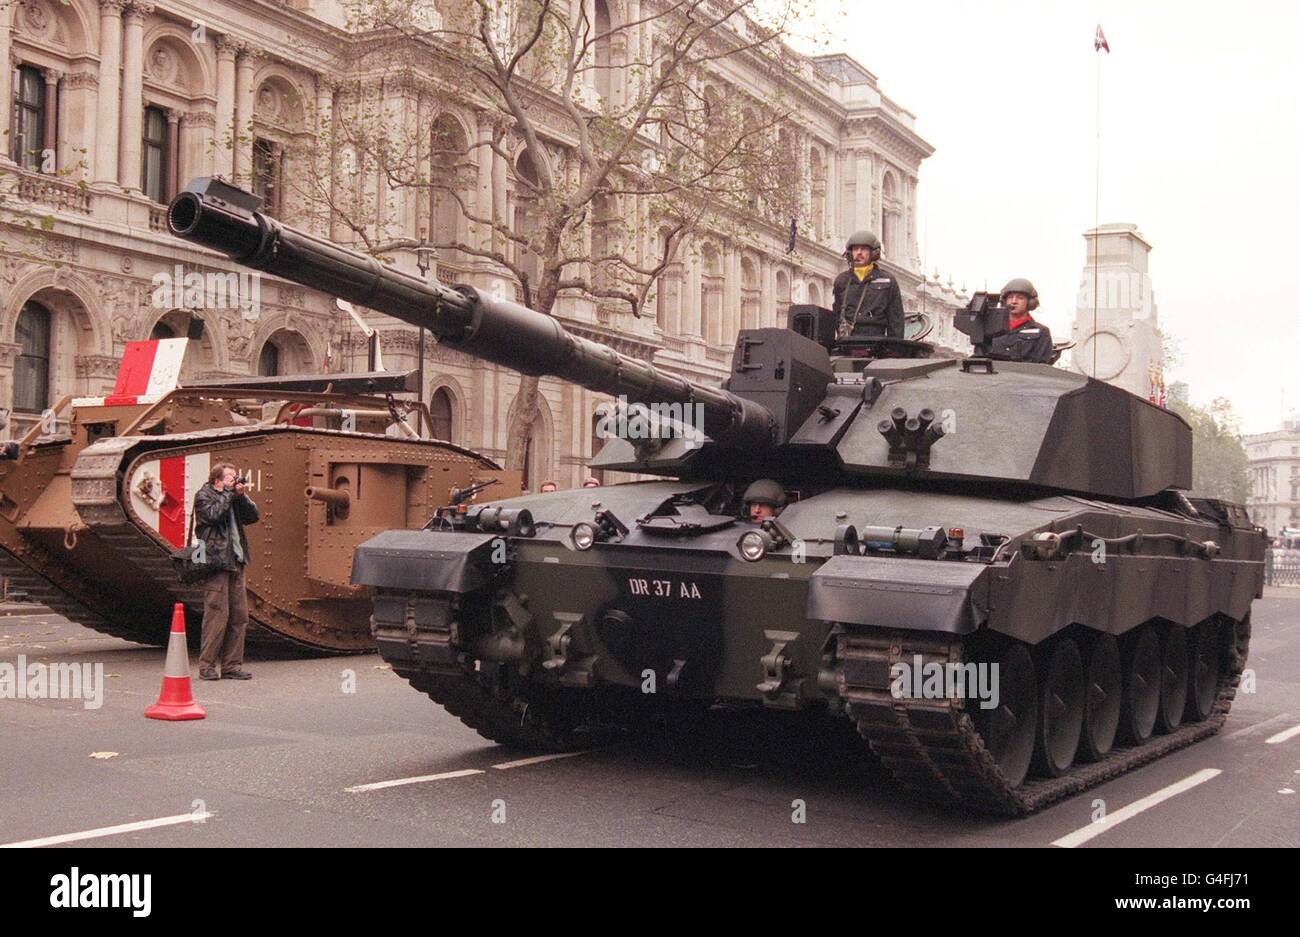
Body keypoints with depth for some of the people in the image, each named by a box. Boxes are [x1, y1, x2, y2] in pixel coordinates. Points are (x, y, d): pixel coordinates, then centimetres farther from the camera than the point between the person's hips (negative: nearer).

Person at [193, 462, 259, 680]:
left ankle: (231, 665, 11)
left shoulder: (233, 497, 17)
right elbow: (214, 515, -18)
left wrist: (242, 496, -2)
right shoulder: (203, 496, -1)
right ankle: (207, 665, 0)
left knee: (239, 615, 5)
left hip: (235, 562, 7)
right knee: (217, 615, -9)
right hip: (216, 562, -7)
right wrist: (229, 492, -11)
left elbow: (253, 516, 10)